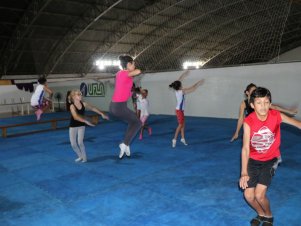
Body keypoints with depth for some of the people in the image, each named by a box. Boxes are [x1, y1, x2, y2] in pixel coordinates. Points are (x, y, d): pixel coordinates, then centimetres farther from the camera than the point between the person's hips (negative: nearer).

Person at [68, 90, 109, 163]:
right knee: (73, 144, 0)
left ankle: (84, 157, 6)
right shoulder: (72, 106, -20)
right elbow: (75, 117, -34)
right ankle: (80, 156, 24)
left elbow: (93, 108, 4)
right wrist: (86, 121, -43)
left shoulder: (83, 103, -8)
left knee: (80, 142, -13)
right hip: (73, 126, -1)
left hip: (81, 125, 1)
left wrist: (102, 114, 3)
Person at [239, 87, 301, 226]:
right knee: (248, 195, 0)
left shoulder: (276, 115, -18)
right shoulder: (248, 122, -22)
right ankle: (261, 214, 34)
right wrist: (244, 173, -27)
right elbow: (245, 148, -22)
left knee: (259, 195, -12)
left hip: (270, 160, -1)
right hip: (253, 160, 1)